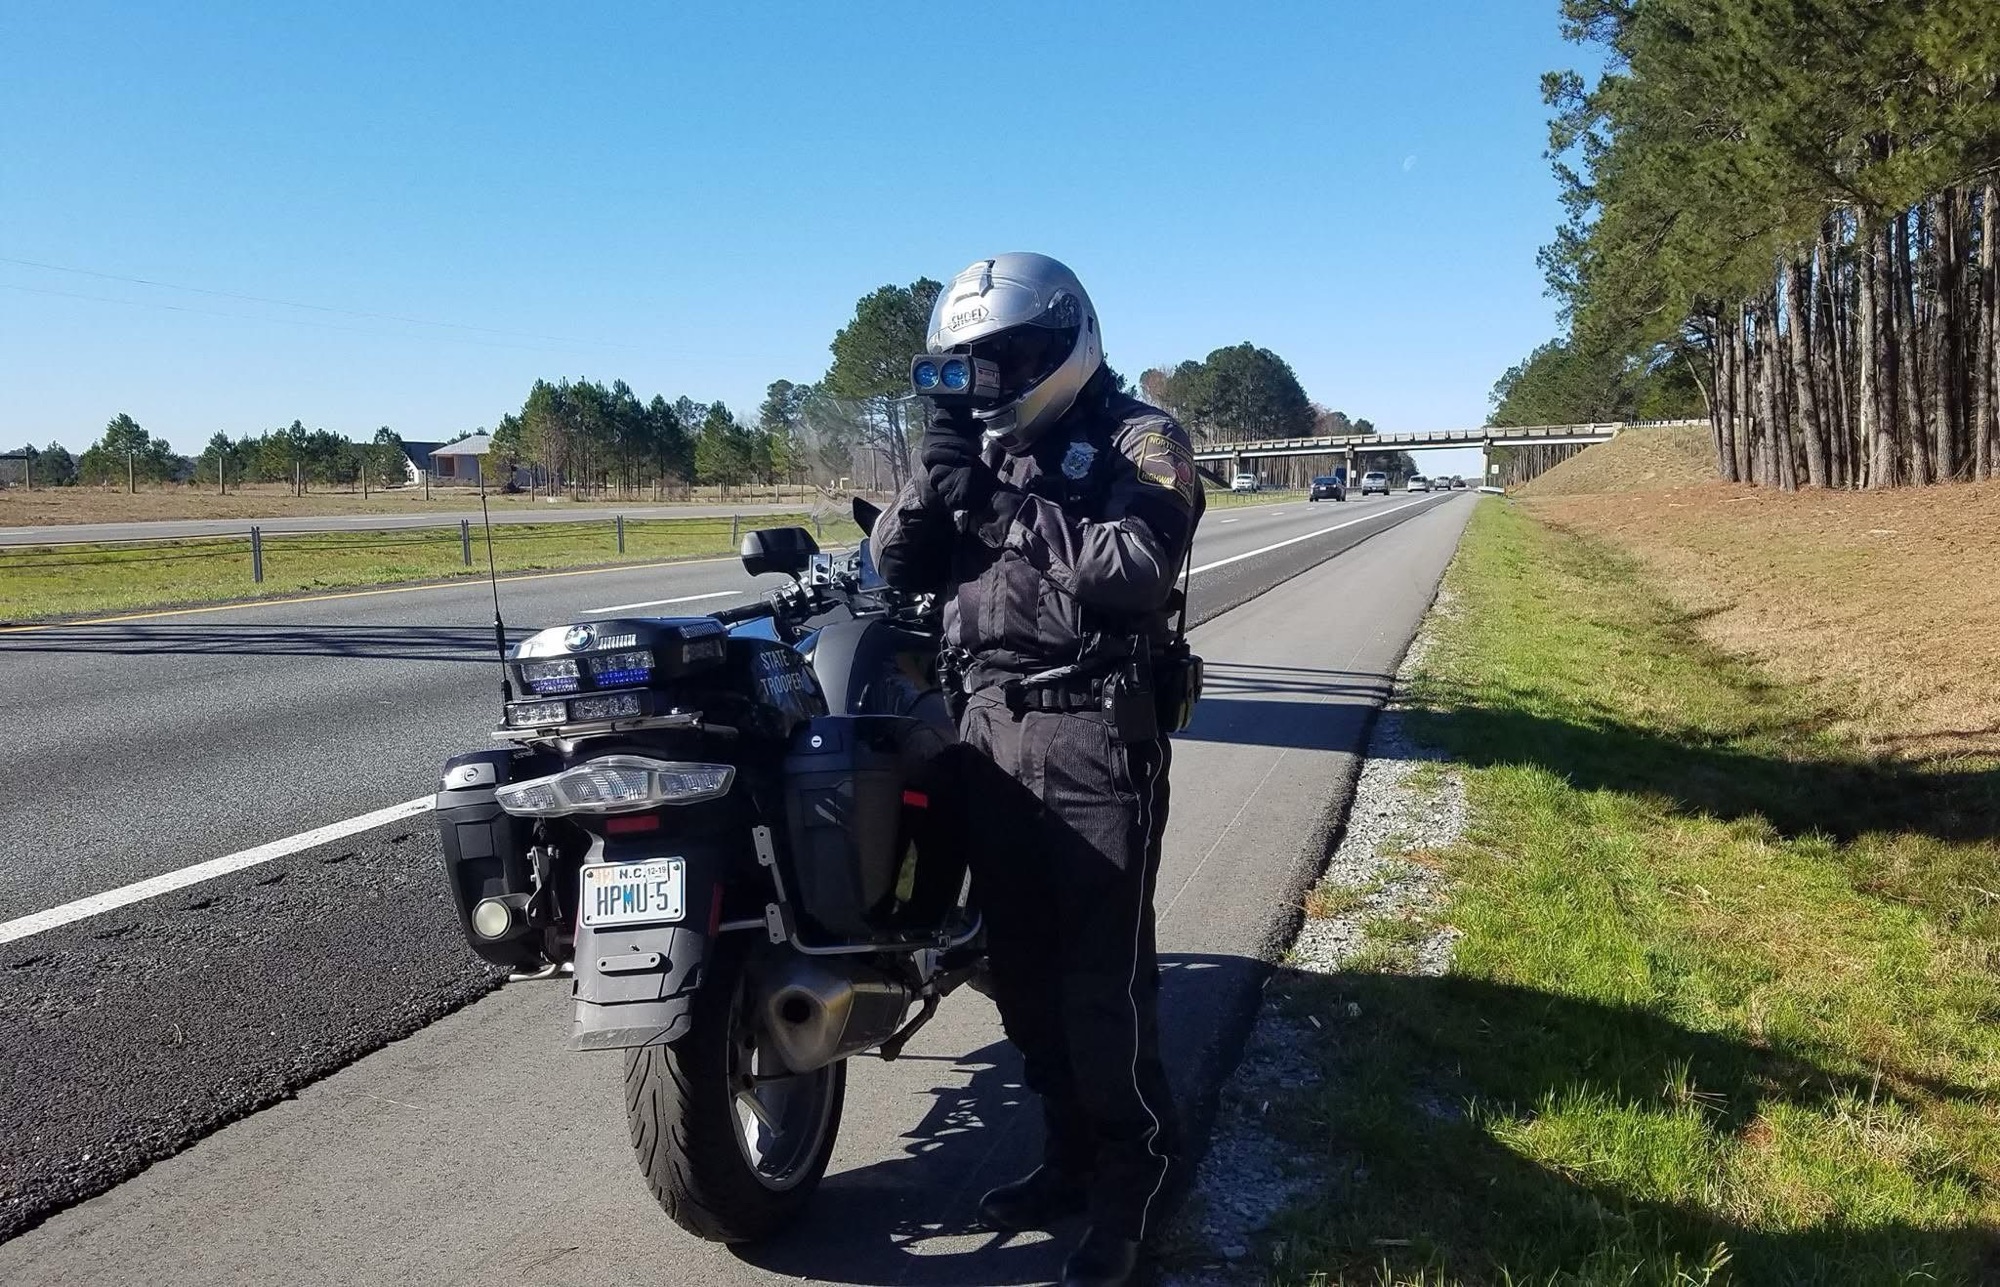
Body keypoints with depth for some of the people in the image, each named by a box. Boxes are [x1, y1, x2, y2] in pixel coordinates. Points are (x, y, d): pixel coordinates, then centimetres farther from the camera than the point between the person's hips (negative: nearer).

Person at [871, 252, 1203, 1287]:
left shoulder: (1139, 437, -4)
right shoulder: (978, 444, 15)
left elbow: (1142, 564, -21)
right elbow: (896, 564, 8)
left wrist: (1017, 505, -22)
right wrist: (932, 484, -10)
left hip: (1094, 734, -6)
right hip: (990, 726, 7)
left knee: (1103, 969, -4)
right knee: (1020, 960, 13)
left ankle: (1129, 1183, 12)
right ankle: (1069, 1153, 29)